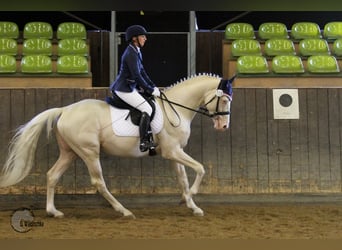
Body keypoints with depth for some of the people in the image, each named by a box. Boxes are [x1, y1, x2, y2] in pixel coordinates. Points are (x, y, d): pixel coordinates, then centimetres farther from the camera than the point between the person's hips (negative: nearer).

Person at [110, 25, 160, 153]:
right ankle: (143, 142, -16)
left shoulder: (136, 52, 13)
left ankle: (149, 138, 15)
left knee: (147, 108, 15)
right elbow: (137, 76, -22)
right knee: (147, 109, -16)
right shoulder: (131, 54, -18)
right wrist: (150, 90, -15)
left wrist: (153, 86, 13)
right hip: (124, 89, -11)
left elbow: (142, 71, 18)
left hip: (128, 87, 11)